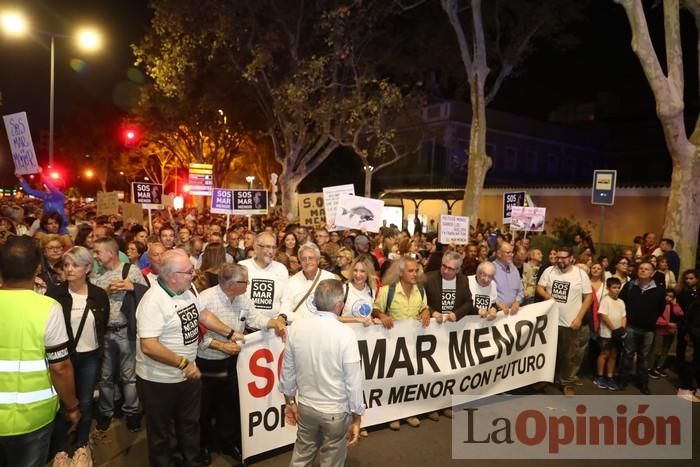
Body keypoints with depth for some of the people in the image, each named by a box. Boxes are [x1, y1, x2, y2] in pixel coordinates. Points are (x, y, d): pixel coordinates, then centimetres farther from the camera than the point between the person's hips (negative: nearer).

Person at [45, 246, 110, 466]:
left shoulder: (99, 294, -5)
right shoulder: (54, 293, -11)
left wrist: (99, 348, 5)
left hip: (90, 356, 2)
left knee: (85, 402, 13)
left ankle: (82, 446, 31)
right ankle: (60, 449, 29)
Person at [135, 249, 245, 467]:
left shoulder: (187, 289, -4)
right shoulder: (153, 301, -28)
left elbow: (203, 314, 11)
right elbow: (148, 346, -32)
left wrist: (230, 333, 8)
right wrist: (183, 363, -32)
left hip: (188, 375, 7)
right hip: (159, 381, -7)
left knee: (190, 424, 24)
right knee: (160, 431, 16)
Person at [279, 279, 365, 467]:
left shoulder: (296, 328, -9)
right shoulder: (345, 334, -22)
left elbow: (287, 370, 1)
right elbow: (353, 381, -17)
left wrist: (289, 401, 16)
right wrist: (357, 418, -5)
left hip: (305, 406, 4)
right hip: (336, 411, -4)